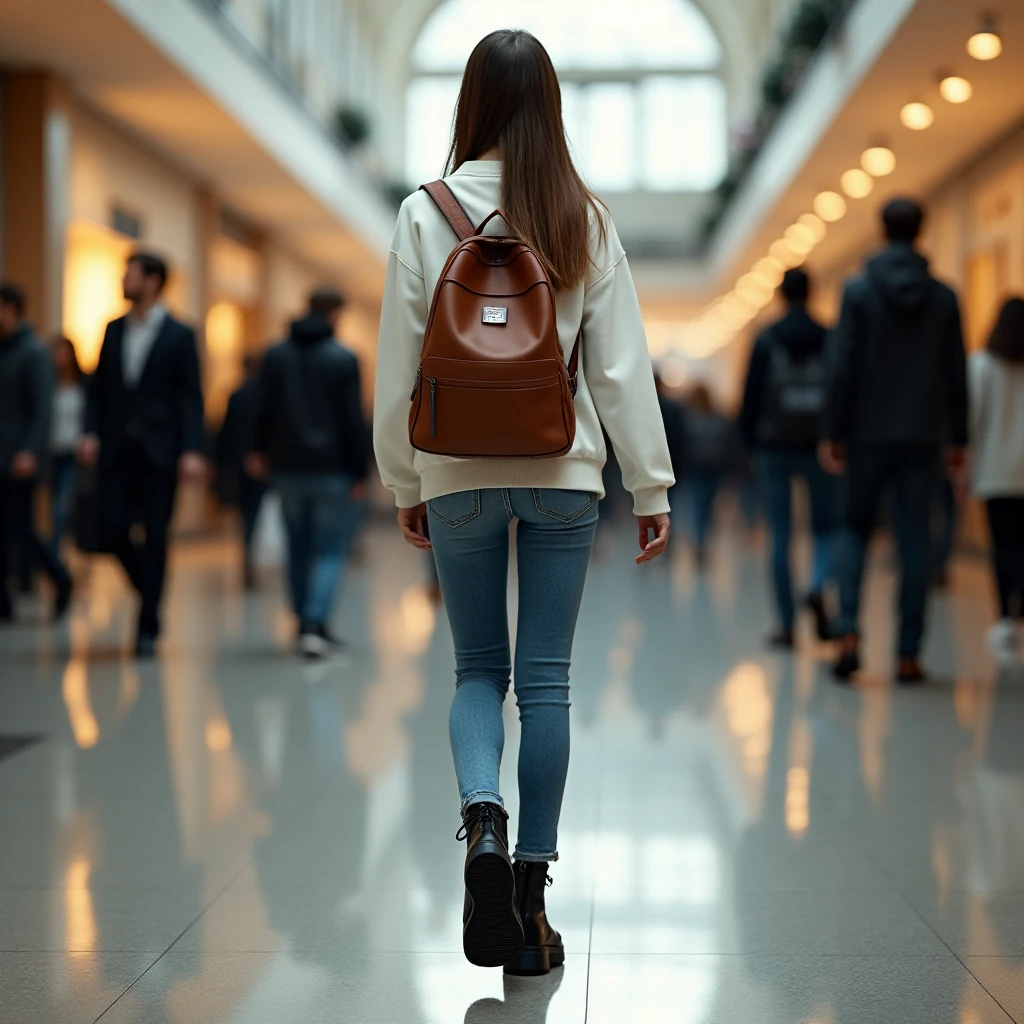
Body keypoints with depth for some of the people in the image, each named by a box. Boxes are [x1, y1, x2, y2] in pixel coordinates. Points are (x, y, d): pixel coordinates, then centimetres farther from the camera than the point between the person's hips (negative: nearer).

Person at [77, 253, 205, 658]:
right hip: (116, 449, 4)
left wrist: (192, 450, -15)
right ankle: (151, 590, 24)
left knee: (155, 537, -1)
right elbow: (98, 387, 12)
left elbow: (191, 397, -5)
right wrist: (91, 432, -3)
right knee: (111, 532, -2)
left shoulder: (179, 335, -1)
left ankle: (148, 626, 6)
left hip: (159, 451, -4)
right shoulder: (113, 330, 12)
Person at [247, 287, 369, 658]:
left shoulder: (276, 355, 4)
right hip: (331, 469, -4)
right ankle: (315, 626, -14)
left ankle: (306, 626, 19)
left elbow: (265, 409, 7)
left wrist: (260, 451, 22)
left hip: (288, 468, 4)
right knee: (330, 550, 0)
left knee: (299, 549, 14)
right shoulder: (343, 359, -7)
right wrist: (360, 471, -4)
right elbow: (353, 420, -8)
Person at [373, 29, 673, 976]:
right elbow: (622, 365, -2)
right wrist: (652, 485, 4)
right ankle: (531, 889, 11)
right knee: (546, 679, 7)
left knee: (478, 668, 13)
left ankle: (483, 821, -14)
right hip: (563, 472, 0)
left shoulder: (426, 215, -4)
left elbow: (400, 364, -1)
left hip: (459, 473, 0)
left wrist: (404, 484, 9)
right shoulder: (585, 220, -2)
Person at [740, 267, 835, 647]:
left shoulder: (767, 340, -2)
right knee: (825, 527, 13)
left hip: (776, 448, -1)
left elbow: (751, 395, -3)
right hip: (818, 447, 1)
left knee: (780, 536, 4)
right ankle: (818, 587, -16)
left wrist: (750, 439, 7)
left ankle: (787, 625, 4)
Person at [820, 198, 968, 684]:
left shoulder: (859, 291, -4)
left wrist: (832, 433, -3)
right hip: (921, 438, 1)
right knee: (914, 543, 4)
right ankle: (908, 655, 3)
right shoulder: (944, 297, 3)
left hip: (868, 434, -1)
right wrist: (958, 438, 10)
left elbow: (843, 368, -7)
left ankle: (849, 634, -7)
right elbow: (956, 375, 3)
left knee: (855, 529, 12)